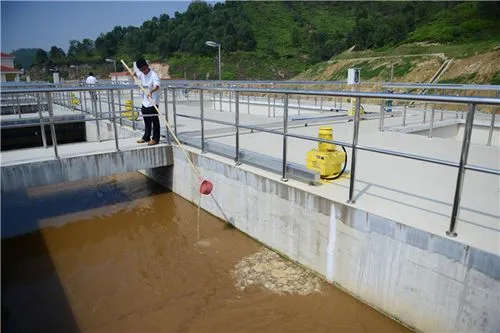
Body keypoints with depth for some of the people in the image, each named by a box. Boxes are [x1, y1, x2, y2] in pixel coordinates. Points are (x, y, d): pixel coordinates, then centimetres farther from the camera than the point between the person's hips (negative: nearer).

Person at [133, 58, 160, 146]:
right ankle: (146, 137, 30)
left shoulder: (153, 74, -17)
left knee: (155, 120, 0)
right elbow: (135, 74, 30)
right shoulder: (141, 74, 6)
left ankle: (155, 139, 8)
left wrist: (151, 91, -54)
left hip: (153, 102, -8)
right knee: (146, 120, 18)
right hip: (145, 101, 8)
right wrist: (133, 73, 6)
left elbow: (157, 86, -35)